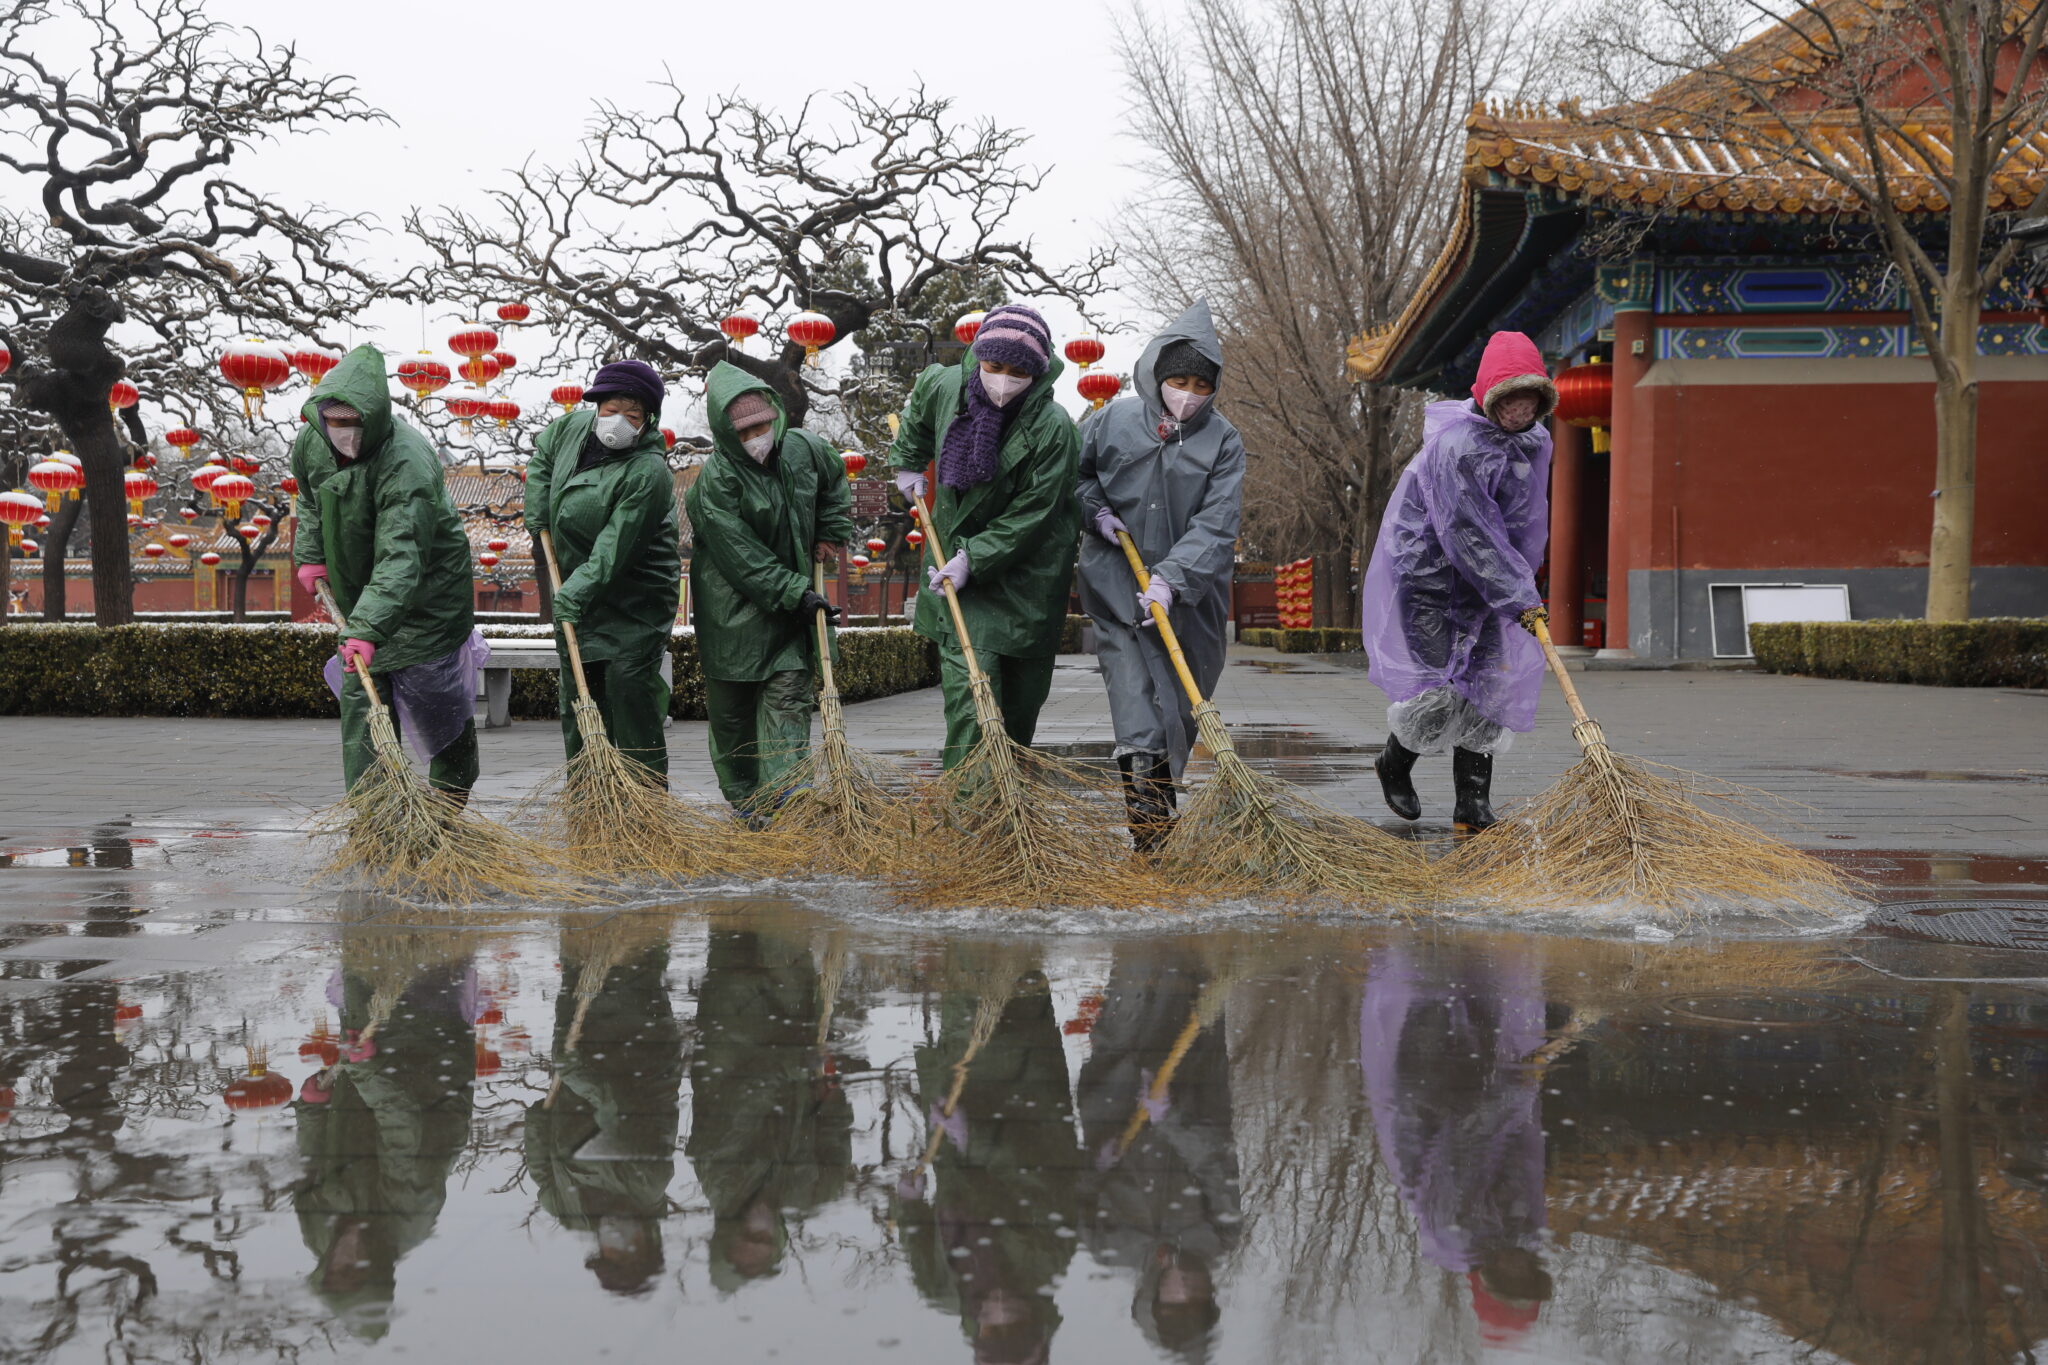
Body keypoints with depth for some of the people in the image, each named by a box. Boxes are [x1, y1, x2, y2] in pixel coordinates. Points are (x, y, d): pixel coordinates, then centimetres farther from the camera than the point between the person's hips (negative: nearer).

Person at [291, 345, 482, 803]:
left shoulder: (407, 464, -35)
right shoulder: (312, 440, -10)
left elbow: (401, 559, -43)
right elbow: (311, 499, 16)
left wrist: (368, 630, -51)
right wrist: (311, 554, 7)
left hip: (426, 588, -7)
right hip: (359, 589, 7)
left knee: (432, 689, -2)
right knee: (359, 690, 3)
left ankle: (451, 798, 21)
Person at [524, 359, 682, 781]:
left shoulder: (649, 472, -24)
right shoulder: (573, 426, -2)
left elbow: (616, 546, -27)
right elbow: (541, 458, 20)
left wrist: (576, 591, -33)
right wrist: (539, 524, 10)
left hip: (636, 597, -7)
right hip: (577, 589, 7)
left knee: (628, 682, -15)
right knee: (578, 686, 9)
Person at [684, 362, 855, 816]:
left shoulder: (801, 449, -2)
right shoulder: (715, 480, -18)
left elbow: (835, 479, 23)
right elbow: (741, 557, -21)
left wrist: (830, 534, 14)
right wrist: (797, 594, -21)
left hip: (792, 602, 4)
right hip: (734, 609, -4)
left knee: (788, 698, -4)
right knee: (732, 707, 6)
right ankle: (743, 796, 21)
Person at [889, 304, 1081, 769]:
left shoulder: (1052, 429, -21)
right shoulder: (947, 387, -7)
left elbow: (1030, 517, -19)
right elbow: (918, 405, 20)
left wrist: (973, 560, -21)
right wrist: (909, 464, 20)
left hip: (1026, 570, -2)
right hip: (957, 555, 2)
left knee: (1022, 698, 8)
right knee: (968, 687, -11)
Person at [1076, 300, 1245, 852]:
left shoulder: (1223, 442, -6)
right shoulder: (1114, 421, -3)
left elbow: (1215, 526, -14)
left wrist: (1172, 580, -25)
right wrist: (1095, 510, -6)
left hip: (1188, 590, 1)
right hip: (1116, 578, -1)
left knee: (1180, 697, 8)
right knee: (1127, 666, -18)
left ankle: (1159, 791, 26)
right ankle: (1142, 781, -29)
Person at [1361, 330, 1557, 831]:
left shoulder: (1536, 441, 2)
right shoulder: (1456, 446, -25)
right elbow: (1469, 535, -26)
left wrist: (1521, 582, 21)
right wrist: (1518, 598, -25)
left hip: (1484, 578, 7)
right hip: (1427, 570, -7)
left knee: (1486, 681, 0)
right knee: (1437, 685, -7)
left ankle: (1473, 803, 5)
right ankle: (1394, 766, 23)